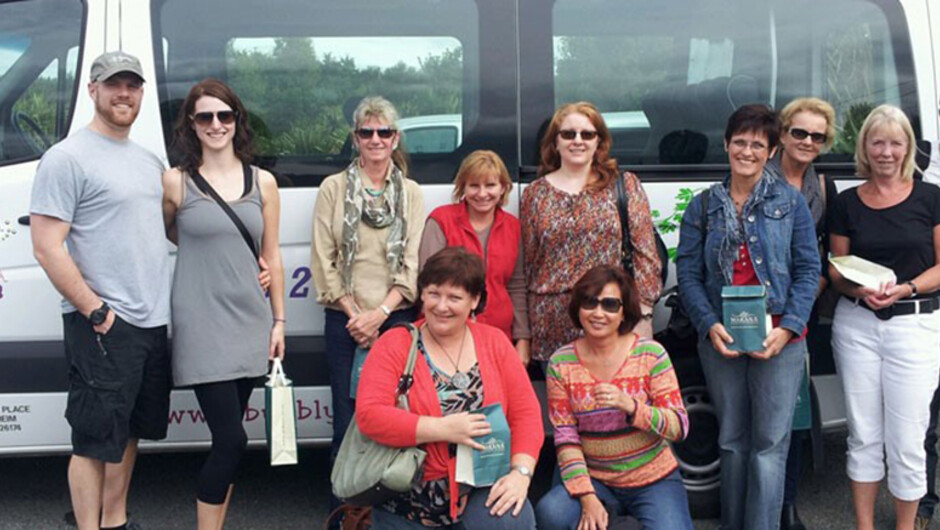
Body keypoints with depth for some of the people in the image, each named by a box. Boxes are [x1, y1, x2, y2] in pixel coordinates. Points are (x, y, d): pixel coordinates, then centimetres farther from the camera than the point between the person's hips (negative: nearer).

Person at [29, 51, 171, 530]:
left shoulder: (150, 160, 15)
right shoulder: (67, 158, -9)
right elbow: (47, 248, -15)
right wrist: (95, 310, -17)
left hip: (152, 322, 8)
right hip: (102, 327, -8)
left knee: (128, 432, 17)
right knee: (95, 440, -1)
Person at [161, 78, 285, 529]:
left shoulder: (262, 182, 8)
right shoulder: (175, 181, -1)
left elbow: (271, 255, 10)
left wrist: (279, 319, 8)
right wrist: (204, 249, 6)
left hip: (250, 321, 4)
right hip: (202, 322, -4)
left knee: (227, 439, 10)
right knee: (231, 439, -9)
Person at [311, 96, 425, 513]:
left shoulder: (410, 193, 8)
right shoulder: (334, 188, 5)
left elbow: (414, 264, 1)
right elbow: (323, 260, 1)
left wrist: (380, 313, -11)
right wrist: (354, 315, -6)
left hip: (396, 319, 1)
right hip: (345, 322, -1)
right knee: (347, 421, -1)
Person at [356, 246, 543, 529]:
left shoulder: (494, 342, 6)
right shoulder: (394, 345, -3)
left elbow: (526, 413, 2)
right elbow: (369, 415, -15)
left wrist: (521, 472, -14)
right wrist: (444, 429, -20)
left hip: (482, 493, 1)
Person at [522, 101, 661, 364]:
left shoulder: (625, 185, 6)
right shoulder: (535, 194, 10)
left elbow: (645, 254, 2)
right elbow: (528, 262, 11)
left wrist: (643, 314, -5)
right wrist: (524, 336, 9)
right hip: (554, 328, 2)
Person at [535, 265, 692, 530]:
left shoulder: (650, 354, -7)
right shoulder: (560, 364, -3)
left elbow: (679, 428, -10)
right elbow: (565, 438, -4)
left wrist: (630, 406, -28)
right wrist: (587, 496, -16)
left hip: (654, 480, -1)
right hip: (595, 479, 1)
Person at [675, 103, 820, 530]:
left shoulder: (790, 202, 3)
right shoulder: (703, 207, 7)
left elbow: (808, 269, 1)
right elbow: (688, 273, 3)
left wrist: (788, 327, -11)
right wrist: (710, 325, -11)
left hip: (778, 339, -2)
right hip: (720, 340, 2)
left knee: (770, 444, -3)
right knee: (732, 442, 13)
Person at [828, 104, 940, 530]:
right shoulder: (847, 203, 6)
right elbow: (836, 270, 8)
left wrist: (905, 289, -16)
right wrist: (860, 290, -12)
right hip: (856, 324, 2)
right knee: (863, 435, 10)